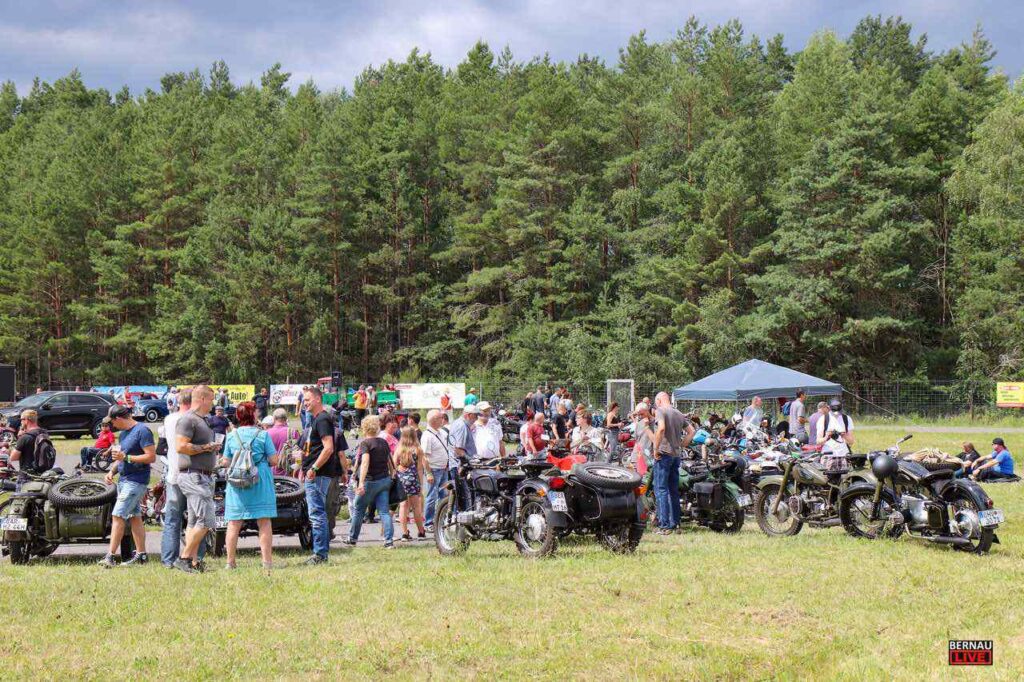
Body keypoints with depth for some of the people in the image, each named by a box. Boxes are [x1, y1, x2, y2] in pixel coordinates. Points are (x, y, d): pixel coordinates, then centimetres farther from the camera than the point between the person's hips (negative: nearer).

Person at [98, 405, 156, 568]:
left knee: (117, 516, -14)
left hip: (136, 481, -9)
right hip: (123, 480, 9)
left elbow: (151, 457, -18)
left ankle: (110, 556, -15)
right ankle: (141, 555, 15)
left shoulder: (142, 431, -13)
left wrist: (126, 457, -21)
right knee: (134, 517, 11)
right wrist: (112, 471, 8)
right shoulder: (124, 432, 16)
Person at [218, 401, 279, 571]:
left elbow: (225, 462, 6)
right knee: (264, 522, 3)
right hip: (260, 482, -2)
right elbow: (273, 460, -4)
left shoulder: (231, 436, 3)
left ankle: (230, 562, 7)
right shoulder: (262, 434, -4)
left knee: (234, 524, 6)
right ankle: (267, 562, 2)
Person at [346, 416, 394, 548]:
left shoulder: (365, 443, -12)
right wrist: (391, 476, 30)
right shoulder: (384, 442, 8)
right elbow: (390, 461, 17)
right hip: (384, 480, 5)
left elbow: (365, 462, -24)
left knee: (359, 511, 11)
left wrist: (361, 482, -31)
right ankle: (389, 540, -11)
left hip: (370, 481, -5)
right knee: (384, 512, 1)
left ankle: (352, 539, 23)